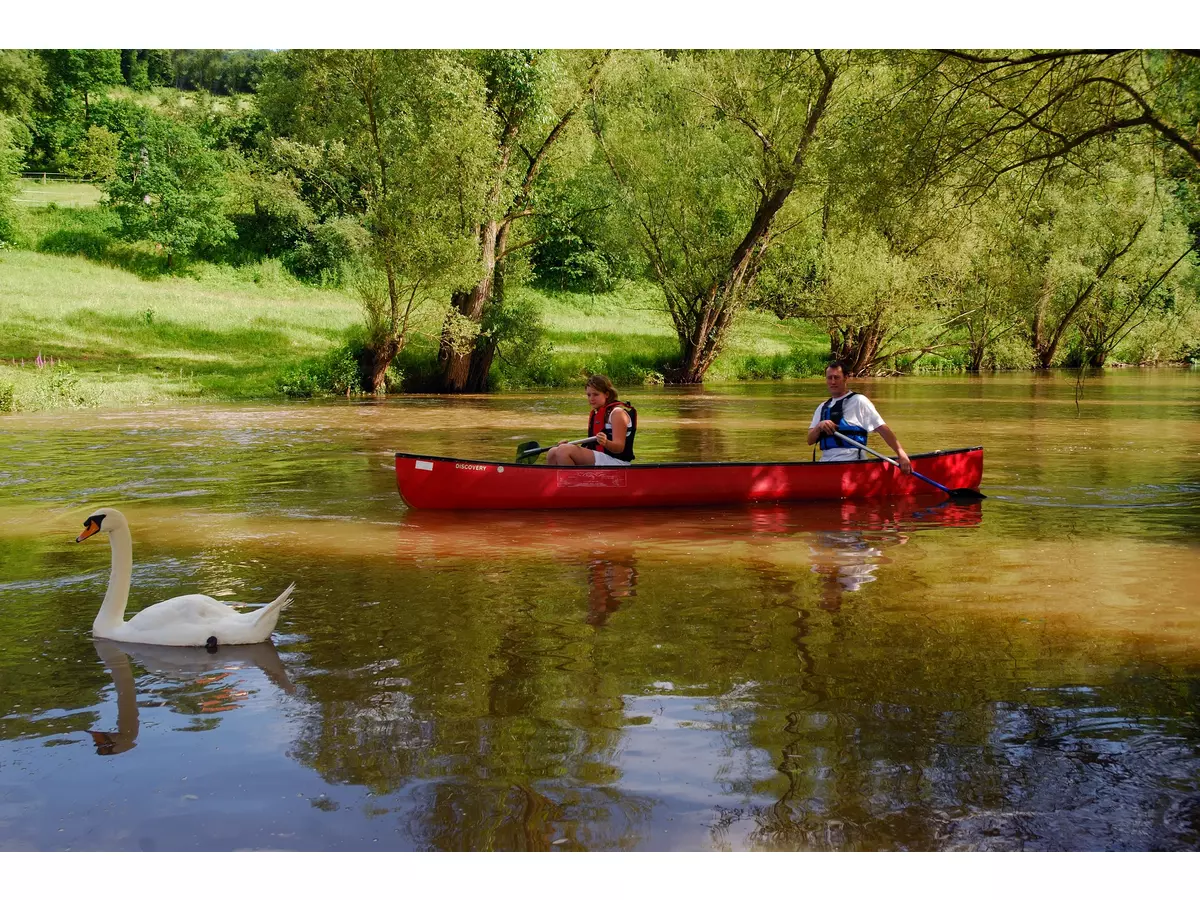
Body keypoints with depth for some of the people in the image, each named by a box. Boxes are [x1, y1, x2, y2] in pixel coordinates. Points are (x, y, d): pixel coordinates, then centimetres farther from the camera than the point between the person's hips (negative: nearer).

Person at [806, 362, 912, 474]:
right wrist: (819, 426, -9)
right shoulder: (822, 408, 20)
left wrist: (901, 454, -12)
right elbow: (810, 440, 13)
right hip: (825, 462, 6)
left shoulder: (858, 401, 2)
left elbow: (883, 429, -3)